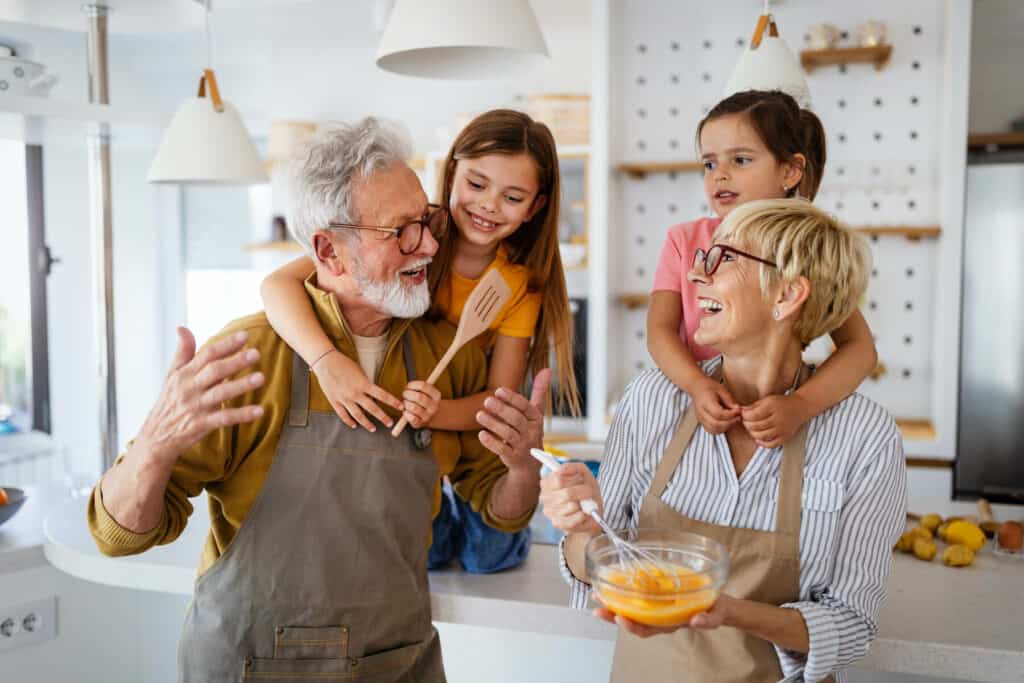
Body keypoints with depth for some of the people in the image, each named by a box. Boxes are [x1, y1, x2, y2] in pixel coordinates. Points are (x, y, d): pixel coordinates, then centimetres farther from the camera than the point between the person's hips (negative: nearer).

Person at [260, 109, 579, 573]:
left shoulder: (520, 282, -13)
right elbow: (279, 283, -33)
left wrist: (431, 411, -40)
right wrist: (327, 360, -51)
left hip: (458, 413, 2)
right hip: (371, 407, -2)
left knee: (493, 552, -10)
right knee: (423, 546, -16)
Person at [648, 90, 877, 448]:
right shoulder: (684, 240, 3)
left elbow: (861, 347, -10)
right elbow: (660, 330, -7)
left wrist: (800, 406, -27)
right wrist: (697, 386, -26)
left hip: (774, 418, -1)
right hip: (704, 413, 1)